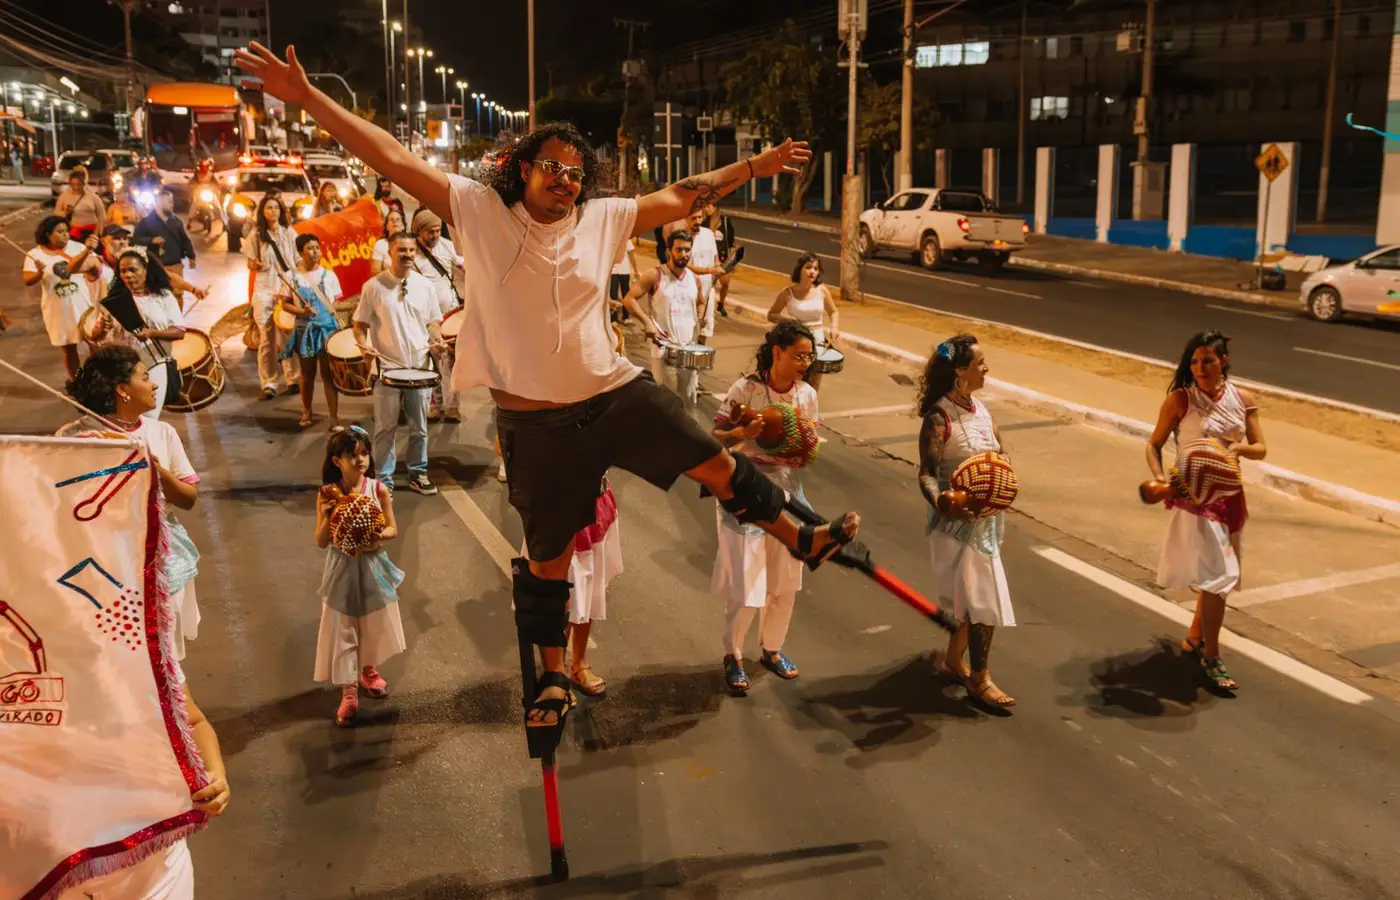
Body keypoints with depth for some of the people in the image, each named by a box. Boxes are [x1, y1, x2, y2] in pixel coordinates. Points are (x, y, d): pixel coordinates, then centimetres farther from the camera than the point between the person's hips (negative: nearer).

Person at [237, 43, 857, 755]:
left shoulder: (602, 219, 3)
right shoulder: (478, 212, -6)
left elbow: (679, 197, 11)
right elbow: (392, 157, -10)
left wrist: (757, 166, 12)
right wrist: (307, 98, -16)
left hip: (618, 394, 3)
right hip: (536, 424, -2)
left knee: (718, 465, 5)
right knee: (547, 560, 11)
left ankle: (802, 540, 30)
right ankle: (554, 682, 31)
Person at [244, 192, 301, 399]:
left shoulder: (289, 233, 7)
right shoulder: (256, 235, 5)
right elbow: (250, 264, 8)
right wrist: (255, 265, -15)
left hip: (289, 289, 1)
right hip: (265, 291, -1)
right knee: (267, 338, -2)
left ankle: (293, 379, 8)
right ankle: (268, 383, 1)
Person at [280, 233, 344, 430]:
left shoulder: (328, 275, 1)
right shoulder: (293, 277, -1)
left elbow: (336, 304, 6)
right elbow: (285, 304, 1)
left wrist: (338, 323, -4)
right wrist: (302, 311, -16)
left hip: (327, 328, -1)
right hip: (305, 329, 1)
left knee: (328, 373, -2)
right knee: (307, 373, 12)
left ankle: (334, 418, 0)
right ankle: (306, 413, 28)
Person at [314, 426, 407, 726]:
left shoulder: (378, 490, -10)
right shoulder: (327, 495, -13)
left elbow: (393, 529, -4)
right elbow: (321, 542, -10)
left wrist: (377, 536, -24)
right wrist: (327, 517, -26)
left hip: (372, 567, 2)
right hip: (342, 570, -2)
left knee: (375, 624, 16)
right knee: (342, 630, 3)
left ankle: (368, 670, 42)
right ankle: (348, 691, 13)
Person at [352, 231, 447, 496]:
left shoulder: (424, 285, 5)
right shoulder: (373, 286, -4)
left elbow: (432, 322, 13)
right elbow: (360, 324, 1)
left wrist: (437, 339, -7)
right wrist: (364, 346, -17)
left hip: (419, 366, 3)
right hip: (387, 367, -3)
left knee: (419, 426, 12)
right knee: (386, 428, 2)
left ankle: (418, 474, 26)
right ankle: (384, 480, 12)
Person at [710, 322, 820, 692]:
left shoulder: (808, 394, -3)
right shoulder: (745, 389, -16)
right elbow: (716, 438, -13)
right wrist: (741, 433, -32)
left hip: (786, 488, 5)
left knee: (786, 581, 14)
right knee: (746, 583, -2)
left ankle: (771, 648, 36)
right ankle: (733, 655, 21)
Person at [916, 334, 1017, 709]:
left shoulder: (980, 409, 5)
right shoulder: (939, 418, -19)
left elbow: (999, 454, 13)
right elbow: (927, 474, -21)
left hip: (986, 519, 8)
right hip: (958, 522, -8)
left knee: (971, 597, 16)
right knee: (986, 600, -3)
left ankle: (953, 662, 33)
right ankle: (980, 679, 10)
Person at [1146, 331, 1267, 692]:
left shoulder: (1243, 399, 0)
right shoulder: (1180, 399, -11)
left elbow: (1260, 449, 3)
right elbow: (1154, 444, -4)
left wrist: (1239, 448, -18)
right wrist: (1159, 477, -21)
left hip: (1230, 496, 5)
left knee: (1219, 575, 17)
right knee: (1218, 575, -10)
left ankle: (1194, 640, 38)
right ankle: (1211, 658, 4)